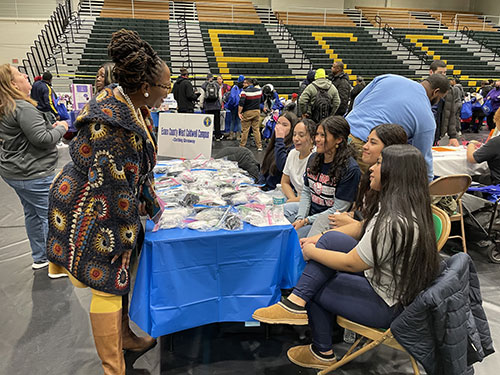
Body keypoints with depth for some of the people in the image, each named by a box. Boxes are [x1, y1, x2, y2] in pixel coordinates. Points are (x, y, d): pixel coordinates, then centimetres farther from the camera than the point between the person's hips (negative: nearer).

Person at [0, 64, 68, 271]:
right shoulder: (23, 108, -21)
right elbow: (42, 139, -24)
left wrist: (50, 127, 7)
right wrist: (61, 128, -8)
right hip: (33, 174, -11)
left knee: (32, 214, 19)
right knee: (50, 216, 0)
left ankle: (39, 258, 33)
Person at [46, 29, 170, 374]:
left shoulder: (134, 108, 2)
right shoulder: (110, 122, -29)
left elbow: (140, 166, 11)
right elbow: (112, 184, -26)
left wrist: (150, 201, 10)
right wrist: (128, 232, -16)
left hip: (115, 205, 9)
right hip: (92, 214, -9)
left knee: (121, 275, 22)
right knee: (108, 288, 3)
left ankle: (124, 337, 44)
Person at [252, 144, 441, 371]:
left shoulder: (395, 222, -33)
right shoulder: (400, 204, -1)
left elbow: (350, 264, -26)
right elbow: (361, 228, 9)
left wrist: (311, 252, -9)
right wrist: (315, 240, 4)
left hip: (388, 305, -9)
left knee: (314, 288, -1)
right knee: (331, 239, -5)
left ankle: (323, 354, 17)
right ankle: (296, 303, 3)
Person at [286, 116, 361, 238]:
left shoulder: (350, 169, -18)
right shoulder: (313, 158, 5)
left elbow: (338, 209, -17)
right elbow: (306, 192, 8)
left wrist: (306, 221, -17)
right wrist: (300, 218, -7)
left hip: (327, 220, -7)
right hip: (309, 210, 7)